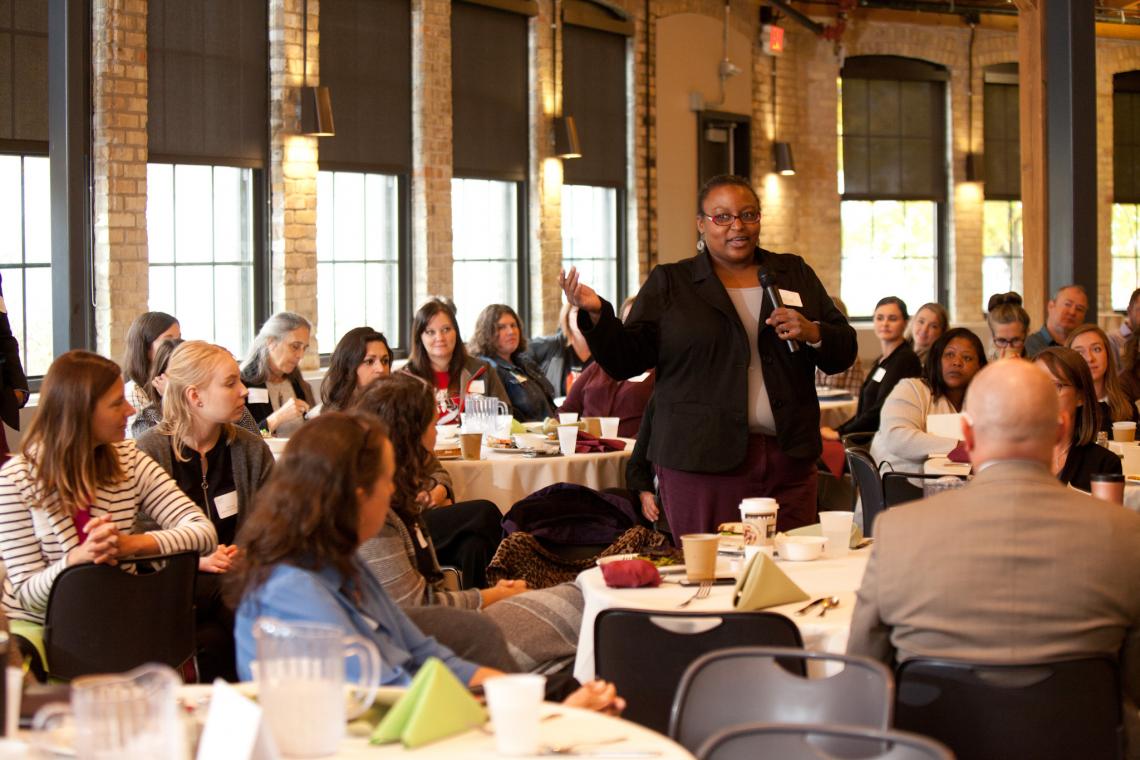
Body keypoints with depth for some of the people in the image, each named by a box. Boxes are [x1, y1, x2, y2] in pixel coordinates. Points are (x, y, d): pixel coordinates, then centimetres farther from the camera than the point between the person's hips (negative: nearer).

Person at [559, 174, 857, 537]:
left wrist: (812, 333, -8)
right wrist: (596, 314, -17)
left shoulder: (796, 274, 14)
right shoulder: (669, 283, 7)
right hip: (702, 464, -3)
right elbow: (626, 360, 0)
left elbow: (844, 351, 13)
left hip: (790, 461, 3)